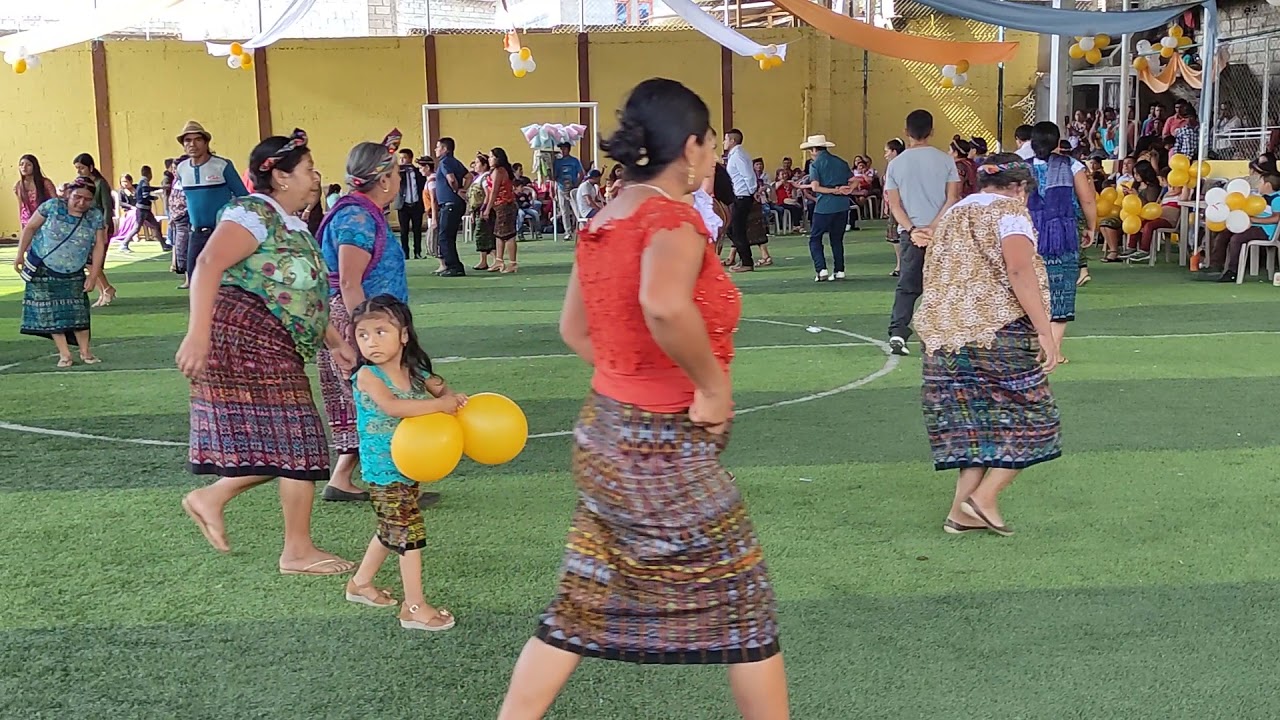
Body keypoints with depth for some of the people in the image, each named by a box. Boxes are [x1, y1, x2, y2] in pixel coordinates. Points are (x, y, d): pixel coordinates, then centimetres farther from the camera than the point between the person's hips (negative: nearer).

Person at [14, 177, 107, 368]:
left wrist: (93, 276, -11)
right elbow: (30, 228, -3)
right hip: (43, 270, -1)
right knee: (50, 312, -1)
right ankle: (64, 354, 4)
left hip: (74, 274, 1)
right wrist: (20, 255, -3)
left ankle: (85, 352, 10)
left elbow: (98, 247, -7)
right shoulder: (52, 206, -13)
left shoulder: (96, 217, -8)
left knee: (78, 311, -1)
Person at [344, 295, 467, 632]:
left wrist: (452, 397, -14)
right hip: (383, 469, -7)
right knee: (409, 530, -7)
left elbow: (440, 388, 11)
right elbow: (391, 406, -34)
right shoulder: (368, 376, -18)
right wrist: (439, 404, -31)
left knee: (392, 529, 20)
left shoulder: (416, 373, 1)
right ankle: (414, 607, 2)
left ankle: (360, 583, 39)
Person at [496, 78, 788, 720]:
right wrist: (713, 384, -25)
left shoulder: (605, 221, 8)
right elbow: (665, 305, -38)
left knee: (580, 611, 15)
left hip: (604, 433, 8)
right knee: (744, 604, 9)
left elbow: (574, 328, 17)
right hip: (667, 448, -8)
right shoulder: (673, 218, -17)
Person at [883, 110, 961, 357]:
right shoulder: (945, 160, 0)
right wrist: (932, 228, -10)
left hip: (909, 232, 1)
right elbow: (952, 199, -6)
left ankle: (898, 333, -5)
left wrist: (912, 230, -9)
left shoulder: (895, 164, 2)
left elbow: (894, 204, -3)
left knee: (907, 285, 8)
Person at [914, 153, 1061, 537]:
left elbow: (933, 281, 21)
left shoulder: (950, 216, 21)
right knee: (1026, 417, 6)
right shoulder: (1008, 211, -2)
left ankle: (962, 512, 9)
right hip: (999, 332, -7)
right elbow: (1020, 270, -17)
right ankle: (985, 496, -2)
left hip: (943, 335, 7)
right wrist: (1045, 331, -20)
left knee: (973, 419, 13)